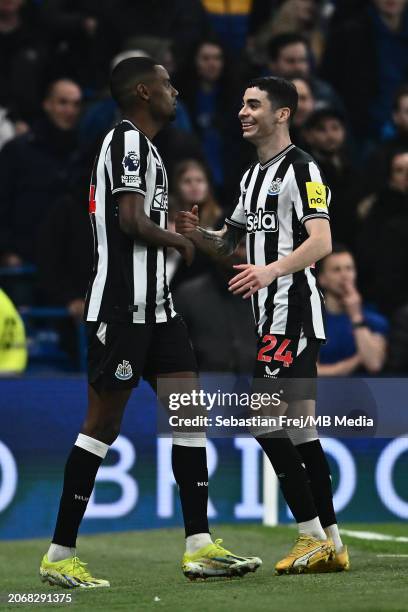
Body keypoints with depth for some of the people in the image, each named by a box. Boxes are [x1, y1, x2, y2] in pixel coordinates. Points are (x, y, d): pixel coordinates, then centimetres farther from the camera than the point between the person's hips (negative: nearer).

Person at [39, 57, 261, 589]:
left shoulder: (140, 144, 19)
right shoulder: (128, 139, -12)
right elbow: (131, 221, -22)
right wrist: (180, 241, -5)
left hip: (155, 306, 10)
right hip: (121, 308, -10)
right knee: (104, 422, -6)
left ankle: (199, 547, 5)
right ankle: (59, 557, -1)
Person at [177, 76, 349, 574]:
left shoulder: (300, 168, -9)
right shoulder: (253, 176, 20)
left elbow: (321, 241, -20)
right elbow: (228, 244, 26)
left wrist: (271, 270, -34)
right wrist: (196, 234, 4)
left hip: (293, 311, -9)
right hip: (272, 317, 9)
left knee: (265, 421, -14)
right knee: (300, 428, 8)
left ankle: (312, 535, -10)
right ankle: (331, 543, 10)